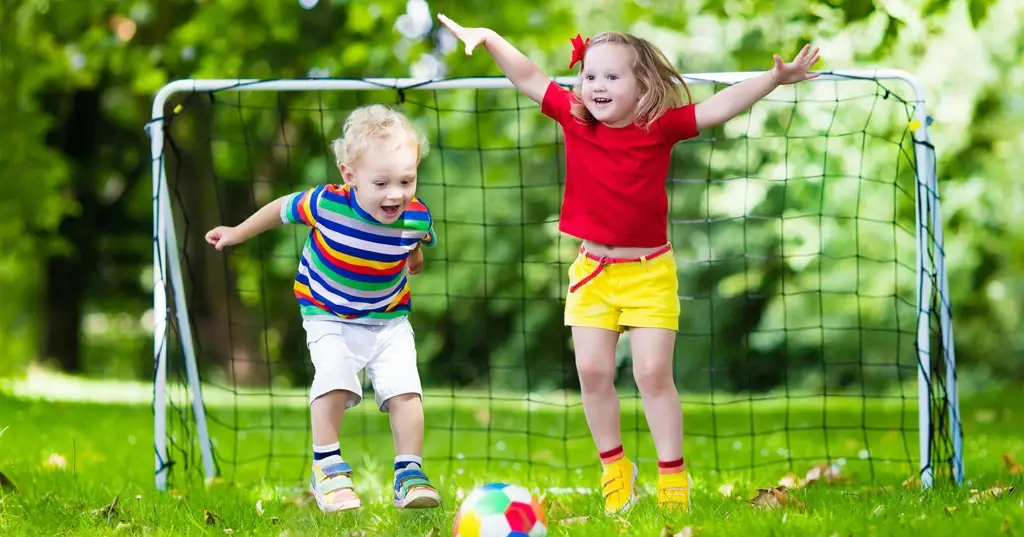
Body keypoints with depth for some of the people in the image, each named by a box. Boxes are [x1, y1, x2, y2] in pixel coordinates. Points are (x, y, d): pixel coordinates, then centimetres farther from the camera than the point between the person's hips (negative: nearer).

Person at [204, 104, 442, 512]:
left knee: (404, 388, -12)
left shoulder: (417, 218, -20)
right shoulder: (327, 204, -28)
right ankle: (326, 468, -7)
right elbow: (282, 208, -7)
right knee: (334, 377, -22)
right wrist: (237, 233, 6)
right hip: (328, 317, -2)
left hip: (389, 320, 2)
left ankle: (409, 473, 0)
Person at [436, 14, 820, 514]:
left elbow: (719, 107, -15)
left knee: (654, 373, -4)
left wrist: (775, 77, -23)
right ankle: (614, 468, 16)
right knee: (593, 372, 0)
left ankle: (672, 476, 5)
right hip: (593, 270, 3)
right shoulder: (574, 118, -4)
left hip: (649, 272, -3)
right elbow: (529, 79, 3)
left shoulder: (660, 126, -10)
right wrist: (488, 38, -2)